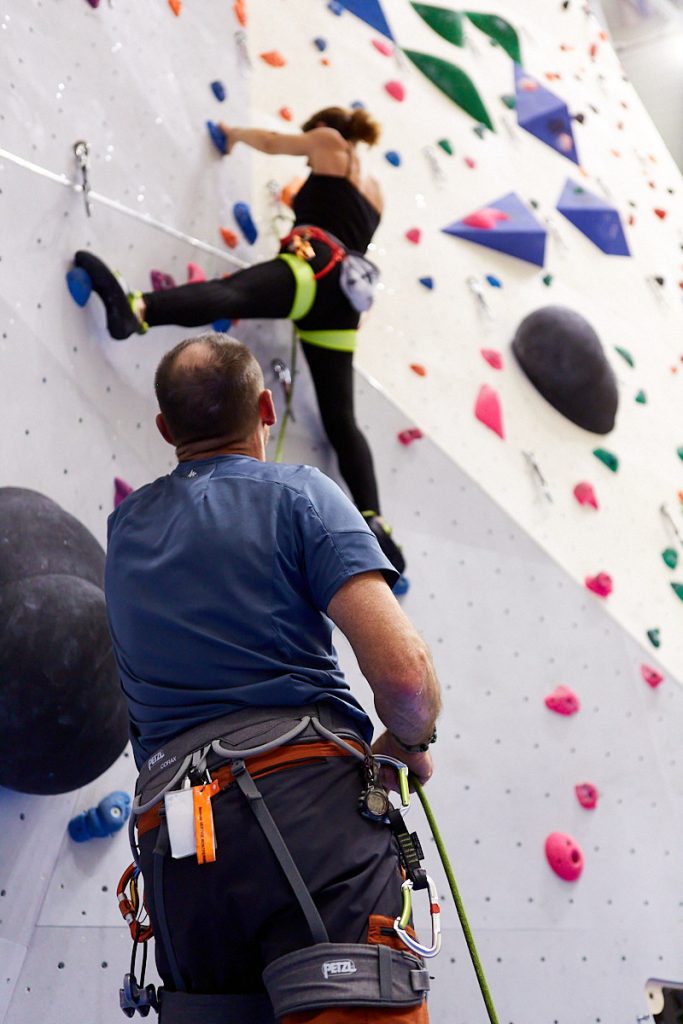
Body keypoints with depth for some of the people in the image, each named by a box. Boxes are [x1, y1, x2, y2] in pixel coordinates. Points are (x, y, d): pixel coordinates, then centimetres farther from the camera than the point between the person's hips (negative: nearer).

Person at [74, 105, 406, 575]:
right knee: (341, 419, 4)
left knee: (228, 293, -34)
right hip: (346, 294, 7)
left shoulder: (331, 142, 19)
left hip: (318, 268, -7)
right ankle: (374, 522, -6)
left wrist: (235, 134, 46)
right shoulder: (374, 191, 34)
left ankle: (134, 310, -63)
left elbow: (273, 142, 28)